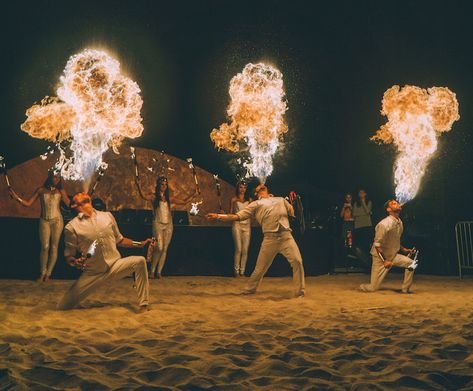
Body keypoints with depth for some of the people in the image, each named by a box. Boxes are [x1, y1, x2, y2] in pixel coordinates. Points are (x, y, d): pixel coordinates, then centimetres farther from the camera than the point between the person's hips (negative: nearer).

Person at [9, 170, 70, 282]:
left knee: (54, 247, 1)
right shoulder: (41, 190, 3)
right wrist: (16, 197, -12)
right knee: (45, 247, -5)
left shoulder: (61, 191, 3)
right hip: (44, 221, 0)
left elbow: (69, 204, -2)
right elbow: (28, 203, 0)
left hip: (57, 221, 0)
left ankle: (48, 273, 10)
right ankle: (42, 273, 7)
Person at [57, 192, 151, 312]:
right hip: (92, 274, -2)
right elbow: (68, 255, 1)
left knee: (140, 261, -23)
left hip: (115, 266, 2)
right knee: (63, 307, -9)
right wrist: (75, 262, -22)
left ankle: (144, 304, -15)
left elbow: (119, 240, 16)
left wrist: (140, 244, 6)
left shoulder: (107, 216, 6)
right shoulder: (72, 227, -4)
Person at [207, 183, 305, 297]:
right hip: (270, 238, -1)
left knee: (297, 261, -11)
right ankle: (250, 289, 26)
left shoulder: (281, 200, 24)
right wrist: (218, 216, -1)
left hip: (286, 236, 2)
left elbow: (294, 212, 20)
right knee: (260, 267, 3)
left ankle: (300, 291, 4)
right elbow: (237, 216, 8)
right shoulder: (256, 204, 14)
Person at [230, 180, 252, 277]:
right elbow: (231, 213, 9)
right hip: (237, 224, -2)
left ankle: (242, 271, 3)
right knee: (238, 249, -10)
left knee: (245, 250, -3)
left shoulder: (249, 200, 14)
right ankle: (236, 271, -4)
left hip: (247, 225, 3)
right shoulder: (234, 199, 9)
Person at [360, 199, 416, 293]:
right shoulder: (384, 224, -23)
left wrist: (403, 249, 7)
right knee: (373, 288, -8)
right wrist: (385, 261, -23)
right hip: (380, 257, -7)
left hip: (393, 255, 7)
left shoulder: (400, 222, 2)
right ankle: (362, 287, 26)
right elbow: (377, 245, -21)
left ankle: (405, 289, 4)